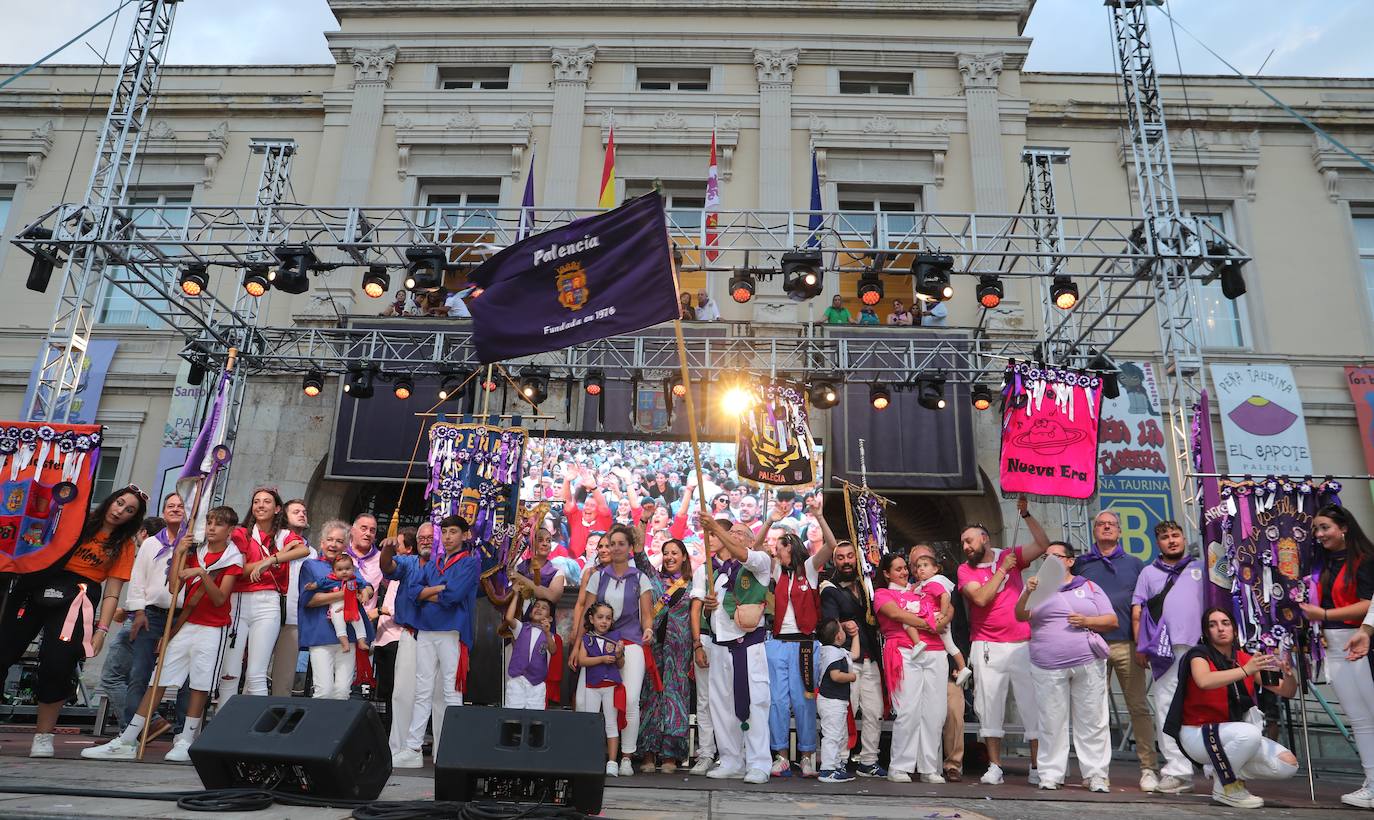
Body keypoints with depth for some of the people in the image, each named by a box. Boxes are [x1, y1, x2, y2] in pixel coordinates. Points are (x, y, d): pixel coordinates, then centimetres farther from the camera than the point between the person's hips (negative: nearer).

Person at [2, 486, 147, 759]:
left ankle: (44, 735, 5)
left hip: (76, 598, -2)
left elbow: (112, 593, 3)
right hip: (36, 586, 2)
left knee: (58, 662, -13)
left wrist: (101, 630, -6)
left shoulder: (125, 546, 8)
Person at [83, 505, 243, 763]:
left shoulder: (232, 558, -3)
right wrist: (178, 554, -5)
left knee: (200, 685, -2)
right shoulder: (194, 551, 12)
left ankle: (186, 743, 7)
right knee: (158, 680, 3)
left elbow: (219, 599, -12)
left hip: (213, 628, -4)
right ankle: (126, 742, 7)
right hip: (186, 625, 5)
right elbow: (173, 589, 2)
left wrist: (202, 573, -25)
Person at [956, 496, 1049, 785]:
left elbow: (1044, 545, -3)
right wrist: (1002, 569, -9)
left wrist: (1025, 514, -8)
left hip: (1022, 644, 1)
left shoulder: (1010, 556, 7)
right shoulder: (966, 569, 3)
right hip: (988, 647, 0)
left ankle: (1037, 767, 10)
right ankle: (994, 766, 11)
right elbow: (981, 598, -12)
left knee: (1032, 705, 1)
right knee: (990, 707, 2)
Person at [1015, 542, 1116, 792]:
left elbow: (1112, 621, 9)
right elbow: (1021, 616, -4)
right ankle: (1050, 775, 9)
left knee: (1092, 720, 2)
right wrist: (1027, 593, -22)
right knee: (1051, 723, 2)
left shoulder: (1089, 587, 12)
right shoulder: (1037, 586, 12)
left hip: (1088, 664, 0)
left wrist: (1087, 621, -9)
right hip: (1048, 667, 0)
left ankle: (1096, 775, 11)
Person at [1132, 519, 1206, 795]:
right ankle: (1178, 769, 0)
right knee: (1166, 706, -3)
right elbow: (1137, 612, 13)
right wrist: (1139, 646, 4)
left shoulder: (1201, 568, 19)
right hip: (1164, 649, 1)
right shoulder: (1148, 572, 19)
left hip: (1198, 646, 0)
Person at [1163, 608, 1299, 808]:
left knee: (1288, 765, -8)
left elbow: (1286, 692, 2)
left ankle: (1221, 770, 9)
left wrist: (1288, 675, -19)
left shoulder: (1244, 659, 4)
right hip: (1197, 734, -6)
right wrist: (1245, 670, -43)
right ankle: (1224, 786, -10)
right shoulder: (1199, 654, -12)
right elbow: (1204, 681, -36)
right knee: (1250, 733, -33)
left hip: (1232, 735, 6)